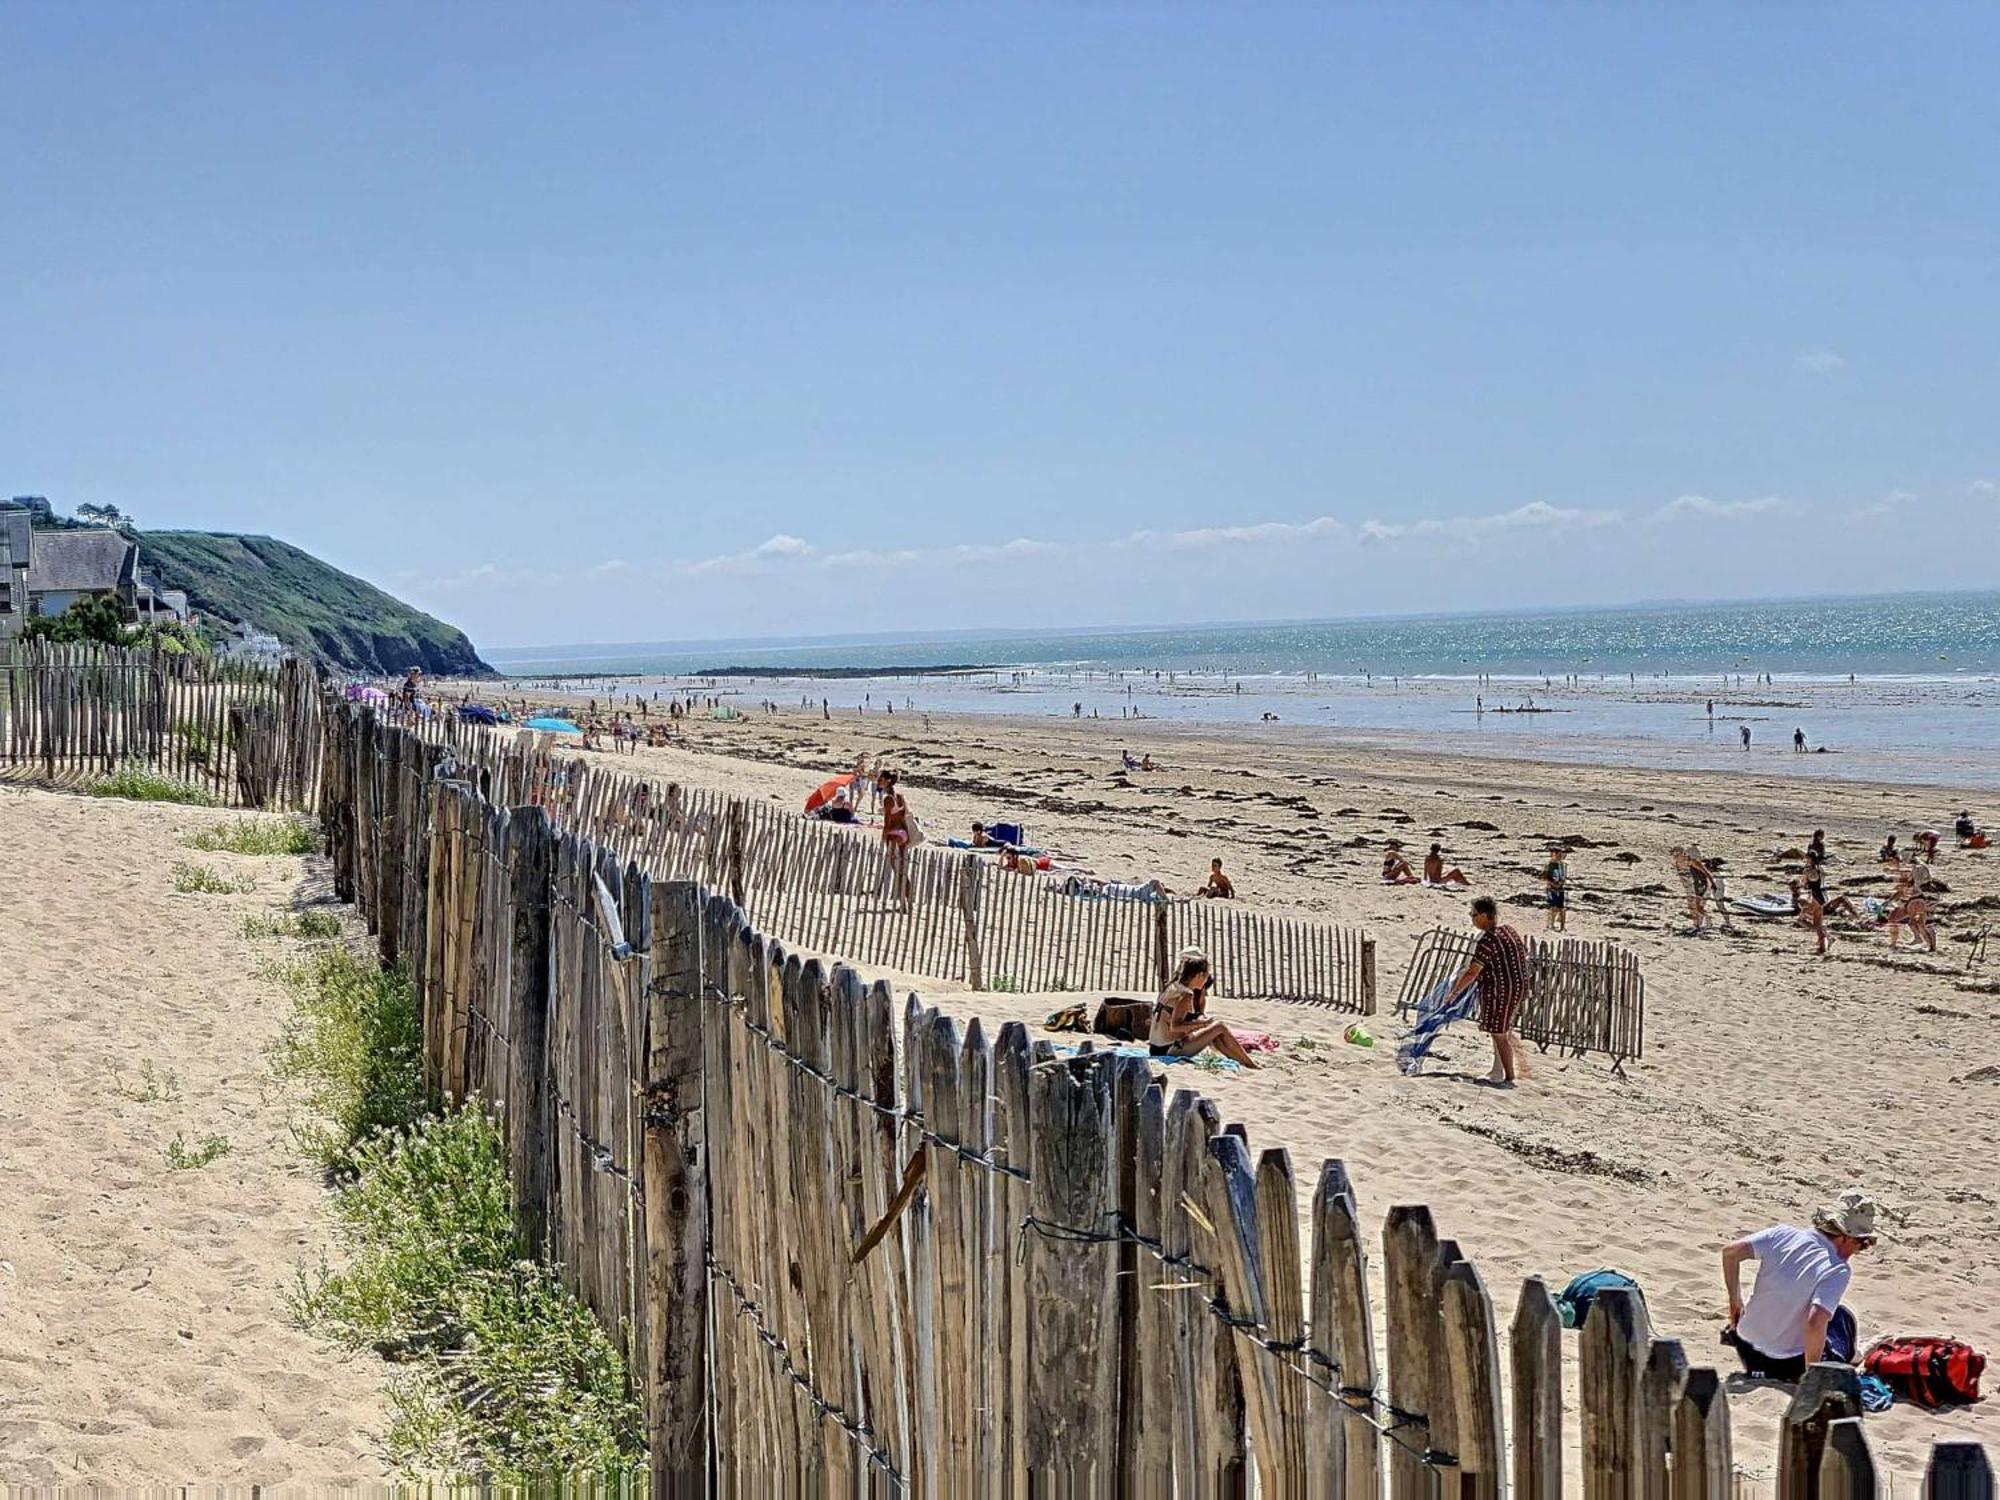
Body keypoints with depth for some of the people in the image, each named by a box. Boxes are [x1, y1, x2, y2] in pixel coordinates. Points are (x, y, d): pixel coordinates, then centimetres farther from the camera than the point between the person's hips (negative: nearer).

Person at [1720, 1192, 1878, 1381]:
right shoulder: (1838, 1271, -22)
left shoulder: (1782, 1234, -9)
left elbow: (1730, 1252, -12)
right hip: (1787, 1363, -6)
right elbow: (1815, 1324, -32)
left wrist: (1735, 1302, 2)